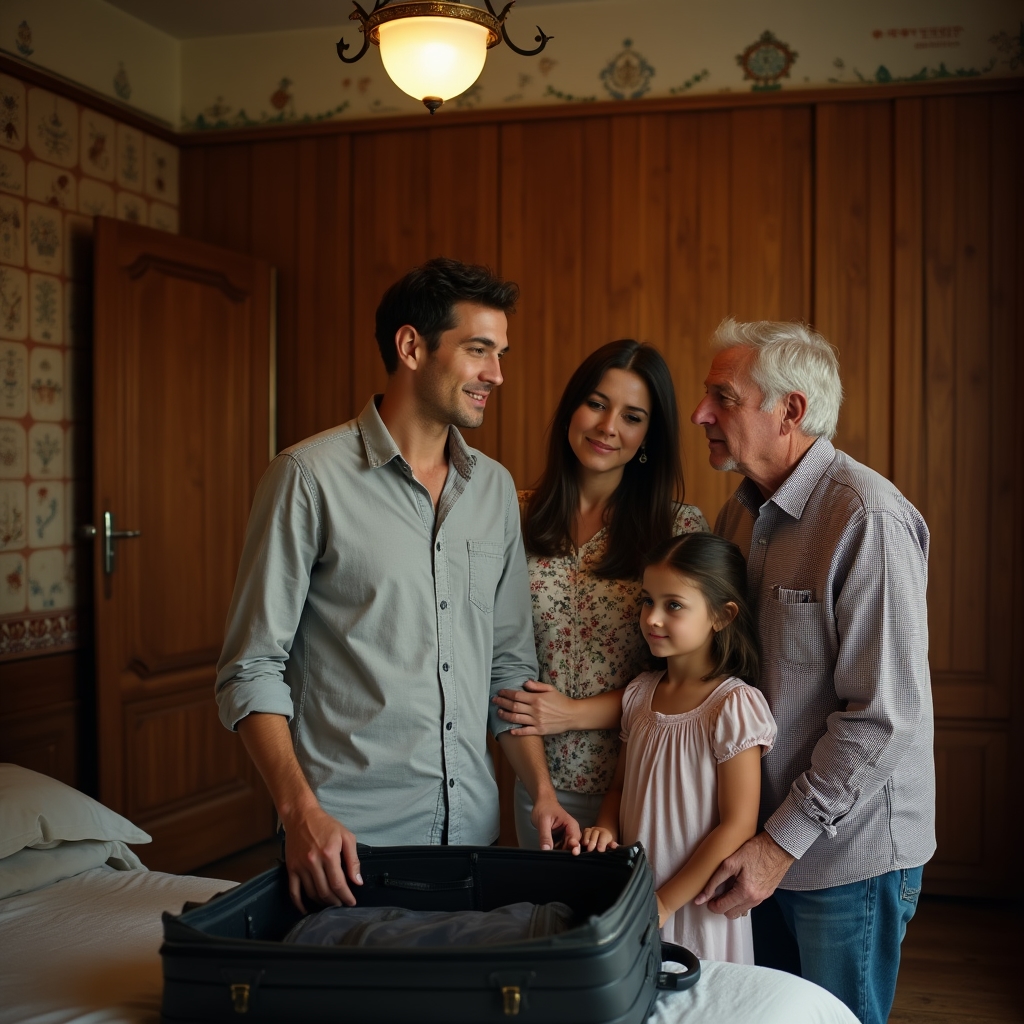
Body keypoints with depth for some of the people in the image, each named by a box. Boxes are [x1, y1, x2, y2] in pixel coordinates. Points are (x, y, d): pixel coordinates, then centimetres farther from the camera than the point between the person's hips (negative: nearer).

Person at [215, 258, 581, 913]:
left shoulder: (495, 488, 9)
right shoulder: (310, 477, -9)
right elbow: (252, 669, -9)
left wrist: (543, 791, 3)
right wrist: (301, 810, -19)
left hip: (473, 831, 5)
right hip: (346, 839, -5)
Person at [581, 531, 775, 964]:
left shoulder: (735, 705, -16)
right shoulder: (640, 693, 3)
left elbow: (737, 827, -17)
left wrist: (665, 902, -16)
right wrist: (606, 831, -7)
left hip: (698, 905, -5)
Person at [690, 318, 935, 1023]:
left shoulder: (868, 518, -20)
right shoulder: (741, 513, 6)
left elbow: (887, 713, -22)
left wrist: (783, 840, -19)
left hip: (847, 855, -7)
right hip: (765, 841, 7)